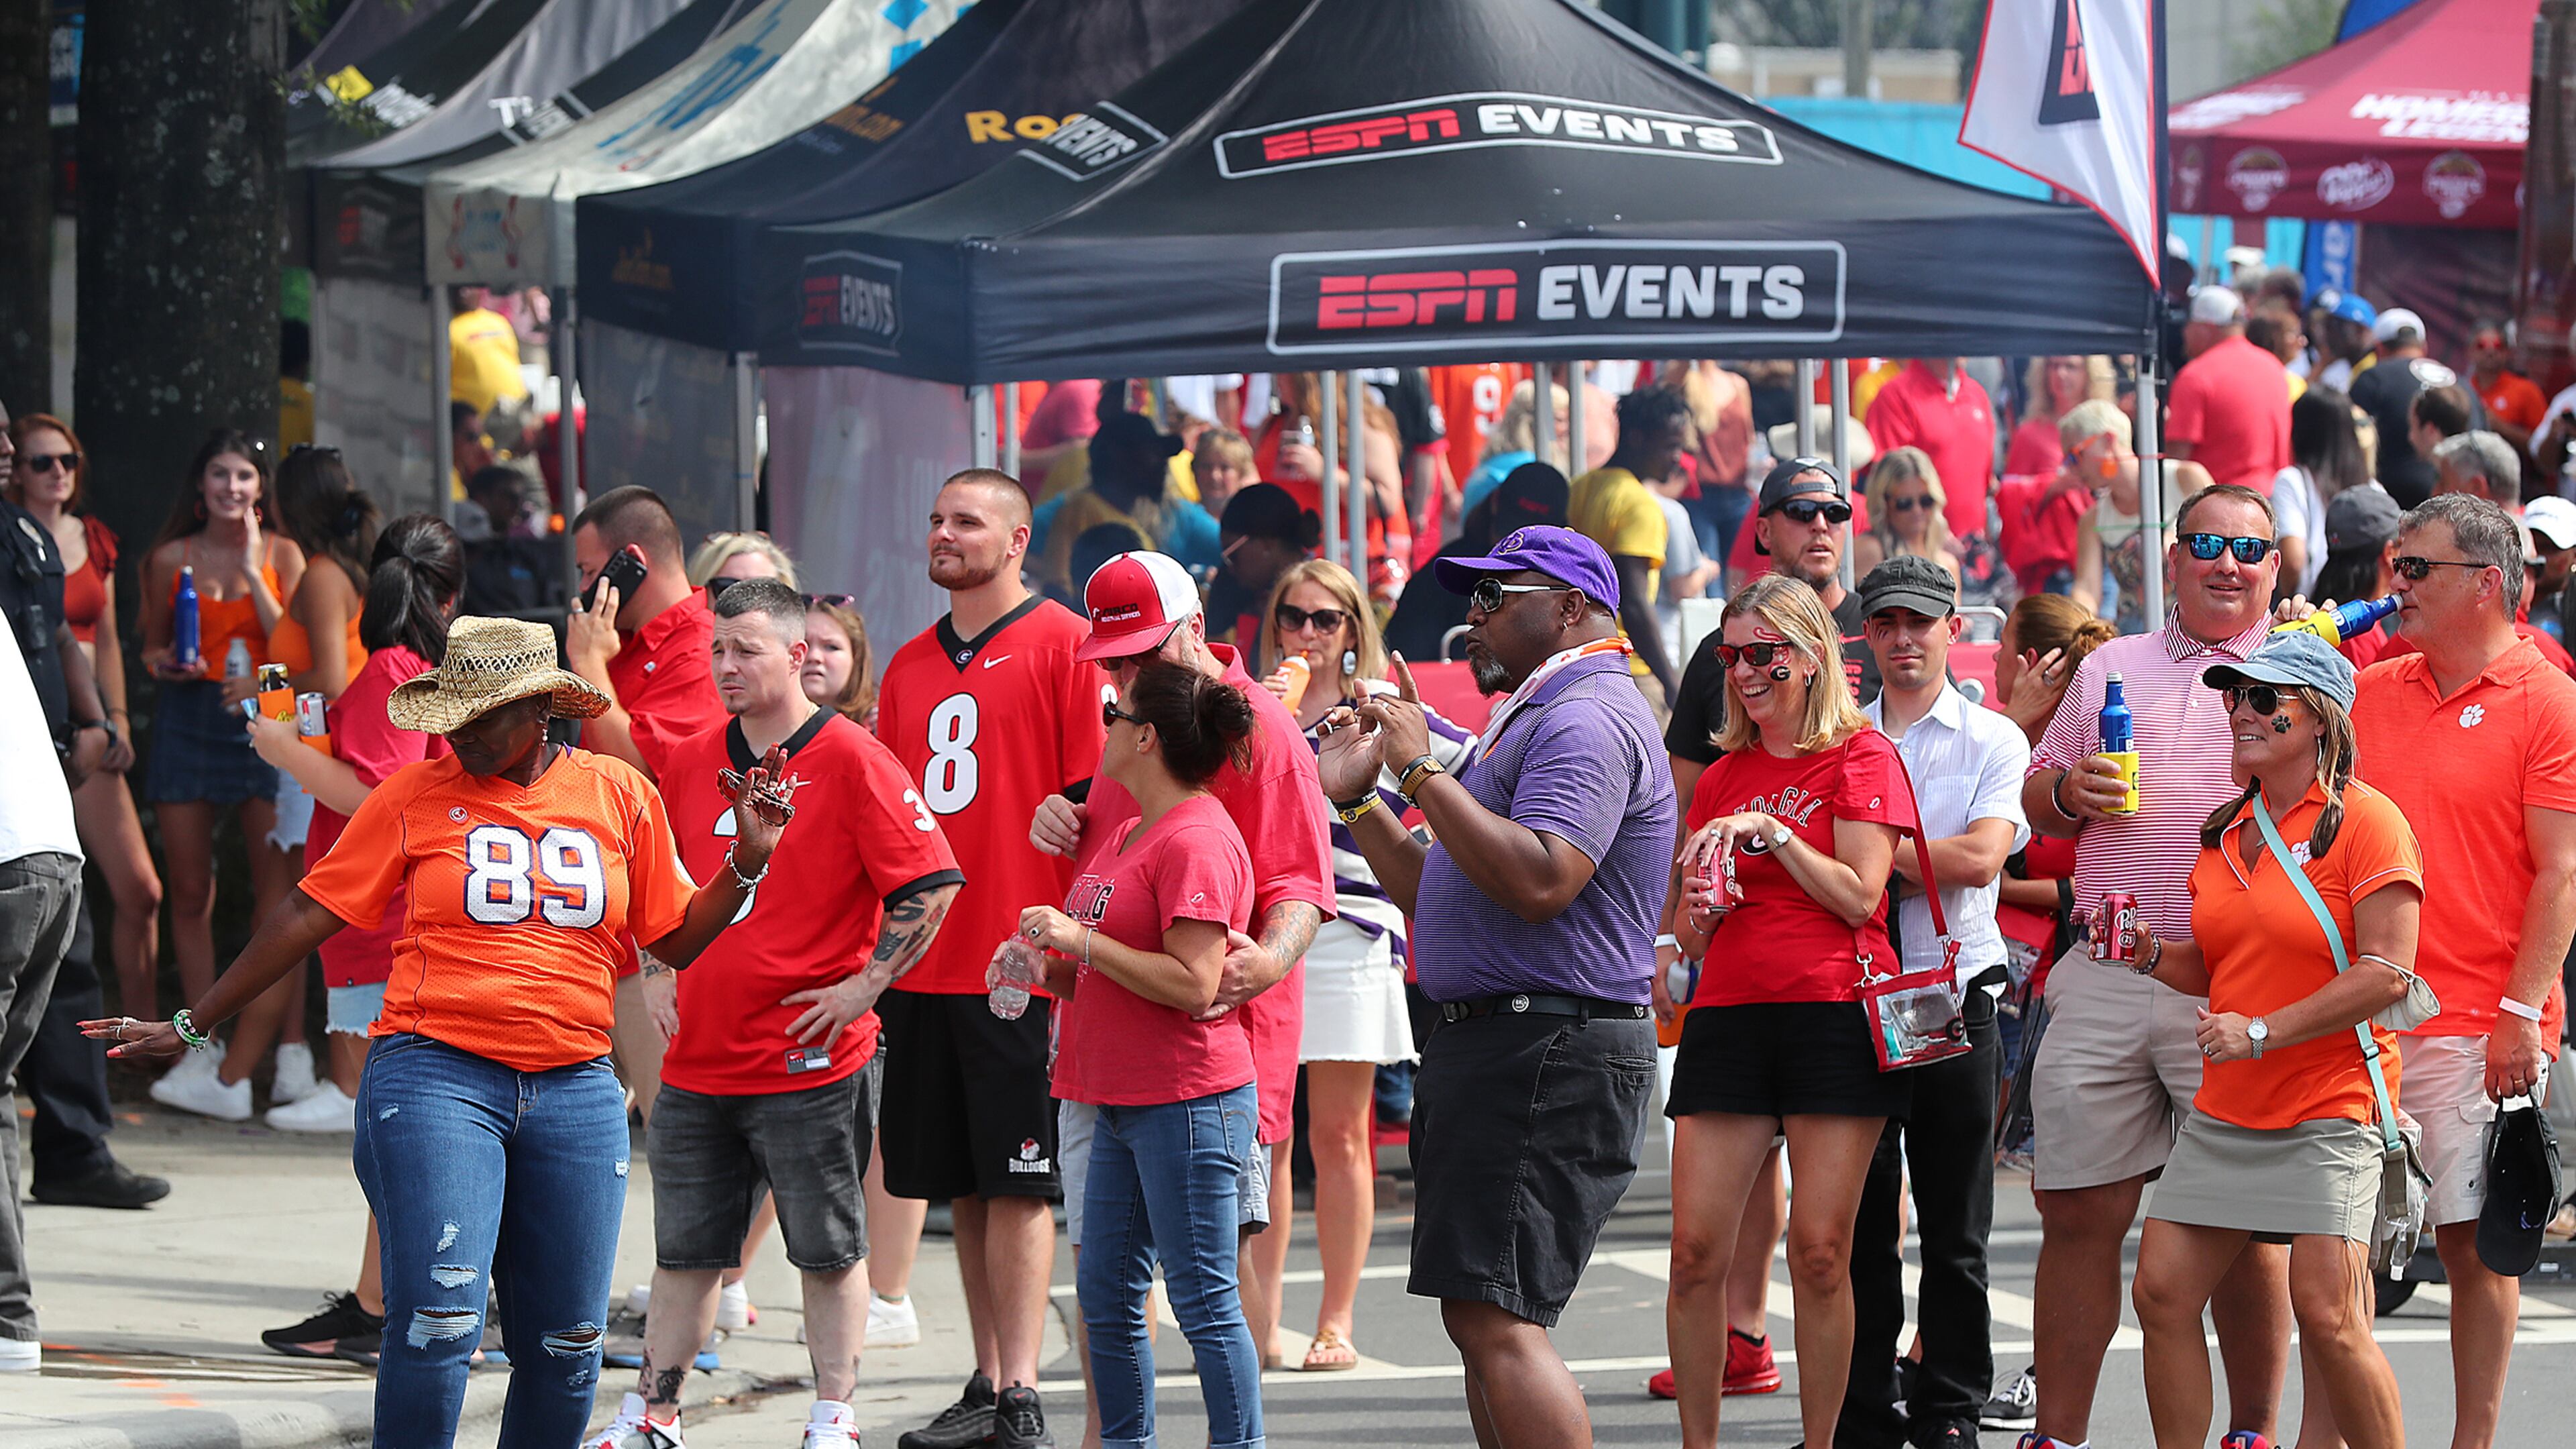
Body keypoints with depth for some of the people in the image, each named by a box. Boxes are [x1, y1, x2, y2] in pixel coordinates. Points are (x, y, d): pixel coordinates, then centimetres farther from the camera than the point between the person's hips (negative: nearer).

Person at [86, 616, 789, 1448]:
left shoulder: (619, 794, 8)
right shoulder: (417, 797, 3)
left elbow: (675, 940, 15)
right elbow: (310, 914, 7)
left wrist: (747, 862, -1)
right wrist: (190, 1028, 9)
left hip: (574, 1092, 3)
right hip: (435, 1076, -3)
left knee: (565, 1347, 3)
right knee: (439, 1322, -16)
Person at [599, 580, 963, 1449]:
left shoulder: (851, 762, -9)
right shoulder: (692, 764, 10)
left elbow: (932, 882, -12)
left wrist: (864, 987, -13)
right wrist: (657, 974, 13)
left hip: (809, 1059, -6)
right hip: (698, 1063, 6)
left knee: (829, 1249, 3)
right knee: (685, 1249, 11)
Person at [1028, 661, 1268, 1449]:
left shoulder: (1197, 842, -16)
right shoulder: (1131, 833, 16)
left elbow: (1194, 985, -23)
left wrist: (1081, 941, -19)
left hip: (1187, 1104, -10)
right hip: (1122, 1101, 10)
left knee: (1203, 1297, -6)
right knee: (1105, 1294, 12)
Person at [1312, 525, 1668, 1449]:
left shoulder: (1587, 718, -11)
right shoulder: (1538, 718, 24)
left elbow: (1538, 882, -27)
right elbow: (1437, 896, 27)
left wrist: (1423, 768, -20)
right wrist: (1356, 795, 20)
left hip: (1547, 1052, -11)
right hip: (1492, 1043, 11)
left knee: (1495, 1318, -17)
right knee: (1484, 1319, 11)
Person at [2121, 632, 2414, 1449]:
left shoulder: (2363, 821, -8)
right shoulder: (2226, 830, 14)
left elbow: (2387, 975, -15)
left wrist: (2263, 1032, -18)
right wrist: (2152, 957, 2)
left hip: (2326, 1109, -7)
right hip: (2225, 1109, 7)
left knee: (2328, 1315, -15)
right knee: (2163, 1293, 1)